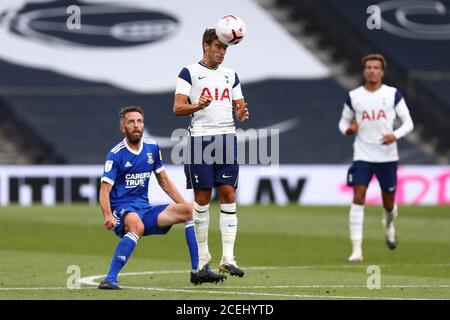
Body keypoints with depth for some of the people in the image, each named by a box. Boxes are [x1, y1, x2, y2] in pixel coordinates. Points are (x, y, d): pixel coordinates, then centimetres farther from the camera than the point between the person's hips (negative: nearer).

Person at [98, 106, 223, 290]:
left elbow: (164, 181, 21)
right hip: (123, 209, -7)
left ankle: (197, 271, -7)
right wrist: (108, 216, -33)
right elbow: (105, 190, -15)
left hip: (145, 209, 7)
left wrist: (183, 203, 13)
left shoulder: (152, 148, 11)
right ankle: (110, 279, -44)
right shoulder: (116, 155, -8)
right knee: (137, 225, -40)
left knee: (189, 210, -6)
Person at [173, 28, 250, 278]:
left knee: (229, 196, -4)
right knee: (202, 198, 0)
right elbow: (177, 108, -6)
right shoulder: (189, 73, 1)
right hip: (200, 139, -4)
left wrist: (242, 114, -7)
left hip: (227, 138, 4)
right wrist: (197, 106, -26)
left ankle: (228, 258, -6)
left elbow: (239, 105, 17)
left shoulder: (231, 75, 16)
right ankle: (203, 257, 10)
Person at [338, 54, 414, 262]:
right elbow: (344, 121, 14)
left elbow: (408, 123, 2)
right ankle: (356, 249, -16)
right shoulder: (353, 96, 2)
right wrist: (348, 129, -10)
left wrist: (395, 135, -17)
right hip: (362, 156, 0)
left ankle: (388, 225, 48)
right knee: (358, 198, -16)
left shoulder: (393, 94, -1)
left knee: (389, 203, 10)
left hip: (387, 156, 1)